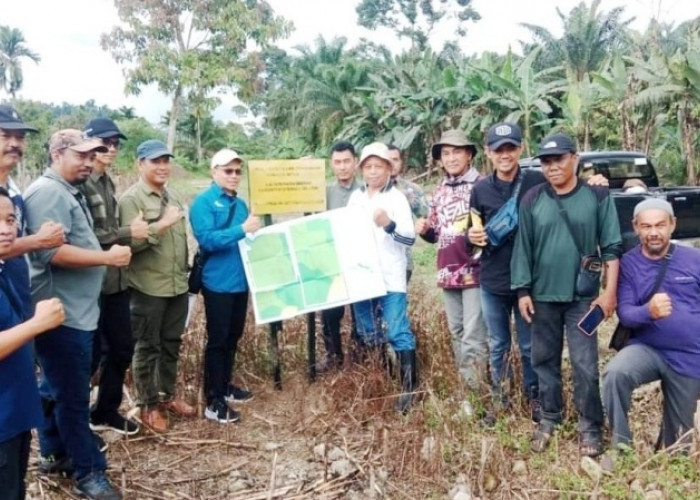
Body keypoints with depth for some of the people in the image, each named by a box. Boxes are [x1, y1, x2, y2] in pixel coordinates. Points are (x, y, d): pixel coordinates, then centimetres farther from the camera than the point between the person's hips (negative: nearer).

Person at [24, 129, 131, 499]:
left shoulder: (68, 192, 16)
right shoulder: (47, 192, -16)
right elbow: (51, 252, -26)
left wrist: (104, 256, 17)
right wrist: (107, 257, -20)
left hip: (73, 310, 10)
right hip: (62, 314, -10)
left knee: (56, 388, 20)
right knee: (72, 395, -1)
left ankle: (53, 452, 34)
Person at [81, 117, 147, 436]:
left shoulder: (108, 183, 14)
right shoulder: (80, 183, -13)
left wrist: (132, 232, 3)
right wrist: (129, 233, -14)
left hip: (115, 281, 9)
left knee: (122, 348, 15)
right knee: (90, 355, 2)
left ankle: (106, 413, 33)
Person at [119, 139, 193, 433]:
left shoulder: (171, 197, 14)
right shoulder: (131, 199, -9)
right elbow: (129, 242, -19)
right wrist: (162, 224, -25)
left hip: (177, 285, 7)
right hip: (148, 287, -7)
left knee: (171, 344, 16)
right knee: (147, 348, 5)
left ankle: (167, 395, 31)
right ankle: (148, 405, 18)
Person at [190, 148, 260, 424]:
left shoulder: (240, 204, 12)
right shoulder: (203, 202, -9)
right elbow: (207, 239, -23)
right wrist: (242, 229, -27)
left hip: (241, 280, 7)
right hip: (218, 282, -7)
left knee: (233, 337, 16)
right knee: (217, 340, -1)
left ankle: (225, 386, 32)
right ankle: (214, 401, 7)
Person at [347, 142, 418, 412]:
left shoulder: (397, 197, -3)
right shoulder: (355, 197, 11)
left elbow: (410, 238, -10)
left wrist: (389, 225, -27)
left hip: (390, 278, -5)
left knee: (398, 333, -6)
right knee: (367, 335, 14)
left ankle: (409, 387, 1)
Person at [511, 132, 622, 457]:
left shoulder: (597, 196, -3)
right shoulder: (532, 200, 0)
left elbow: (612, 247, -2)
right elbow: (522, 248, 3)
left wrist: (609, 291, -6)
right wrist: (522, 291, 0)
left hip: (583, 296, -2)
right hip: (542, 297, 2)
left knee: (585, 365, 0)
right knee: (544, 361, 12)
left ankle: (590, 427, 16)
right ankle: (549, 419, 28)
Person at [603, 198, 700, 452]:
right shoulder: (627, 264, -6)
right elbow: (624, 313, -12)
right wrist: (649, 312, -34)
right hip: (647, 349, -1)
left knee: (678, 437, 11)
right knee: (615, 373, -34)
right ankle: (621, 446, -16)